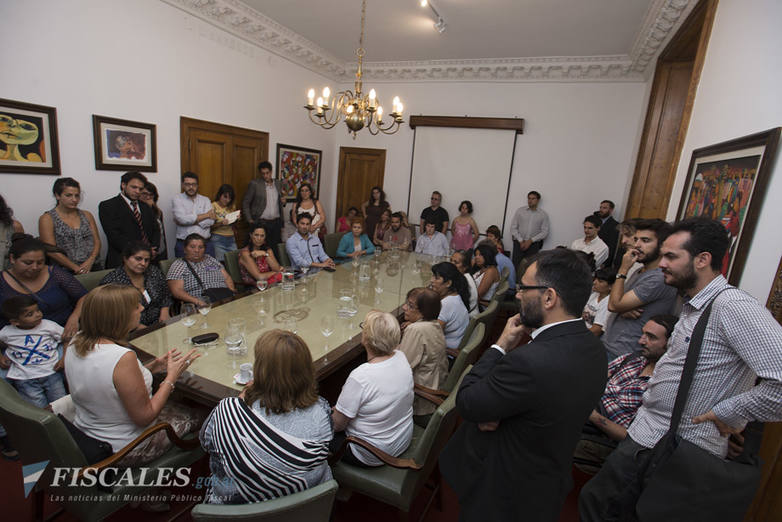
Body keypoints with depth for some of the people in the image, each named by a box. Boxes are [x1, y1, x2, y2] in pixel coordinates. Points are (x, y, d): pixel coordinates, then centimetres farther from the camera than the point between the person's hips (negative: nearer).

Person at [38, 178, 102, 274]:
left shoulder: (87, 215, 16)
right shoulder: (47, 219, 4)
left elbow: (97, 241, 10)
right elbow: (52, 251, -3)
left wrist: (90, 261, -8)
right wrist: (76, 268, -11)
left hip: (93, 267, 3)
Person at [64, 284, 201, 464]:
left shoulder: (76, 343, -8)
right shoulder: (123, 358, -34)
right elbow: (144, 417, -25)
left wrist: (151, 367, -1)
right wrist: (172, 376, -17)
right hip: (126, 451, -7)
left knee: (173, 408, 25)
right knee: (188, 414, 17)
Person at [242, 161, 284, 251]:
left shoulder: (278, 183, 10)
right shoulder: (254, 184, -3)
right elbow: (245, 203, 0)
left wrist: (281, 224, 13)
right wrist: (249, 220, -8)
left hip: (276, 222, 4)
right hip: (261, 223, -3)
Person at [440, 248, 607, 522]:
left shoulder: (530, 362, -39)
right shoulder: (592, 348, -10)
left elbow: (465, 404, -23)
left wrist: (501, 346, -19)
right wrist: (493, 412, -16)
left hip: (503, 493, -6)